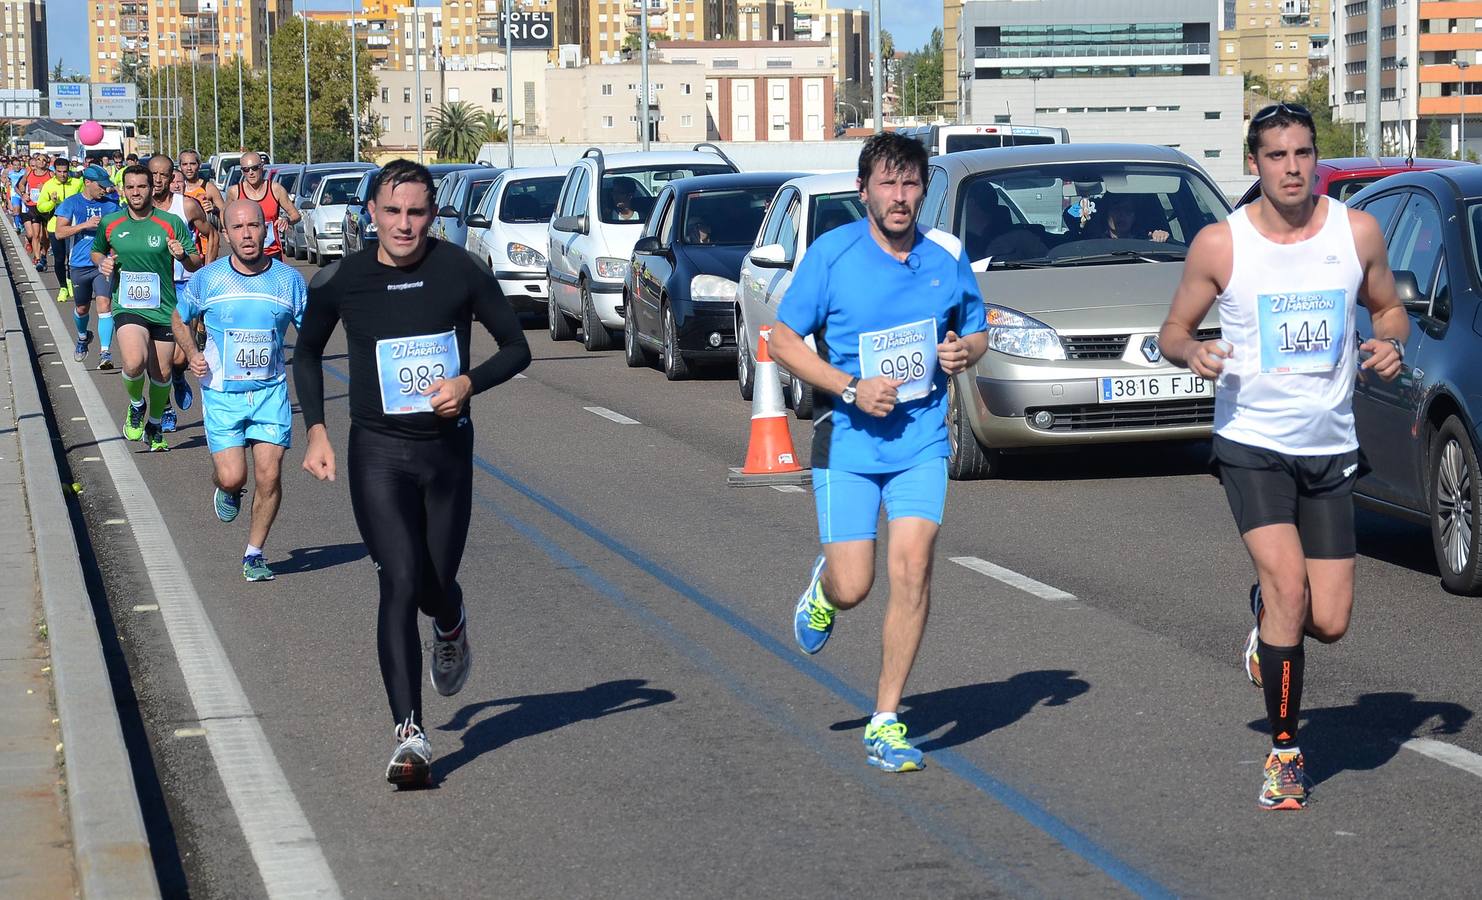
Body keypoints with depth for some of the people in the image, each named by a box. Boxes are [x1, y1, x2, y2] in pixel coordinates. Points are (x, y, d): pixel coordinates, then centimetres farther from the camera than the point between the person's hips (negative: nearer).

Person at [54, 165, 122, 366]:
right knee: (82, 308, 17)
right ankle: (83, 337, 48)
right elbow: (60, 232, -9)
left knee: (104, 304, -17)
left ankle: (105, 352, -20)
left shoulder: (110, 203, 3)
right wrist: (86, 225, -19)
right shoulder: (71, 204, -2)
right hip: (80, 265, 1)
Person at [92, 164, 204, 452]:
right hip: (127, 307, -1)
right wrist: (102, 263, 0)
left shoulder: (171, 222, -2)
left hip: (163, 307, 1)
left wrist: (183, 255, -20)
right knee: (134, 362, -26)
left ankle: (154, 427, 34)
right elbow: (96, 252, 22)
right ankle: (135, 405, 6)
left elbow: (196, 264, 2)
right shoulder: (110, 223, 3)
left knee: (161, 374, 9)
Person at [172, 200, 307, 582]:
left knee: (269, 477, -5)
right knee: (232, 477, -9)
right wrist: (193, 354, -5)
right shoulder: (206, 279, -4)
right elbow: (180, 319, 14)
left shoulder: (289, 280, -2)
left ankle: (254, 553, 14)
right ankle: (227, 491, 30)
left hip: (271, 391, 1)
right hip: (222, 393, -1)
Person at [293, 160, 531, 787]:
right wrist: (316, 430, 3)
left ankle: (451, 629, 51)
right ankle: (409, 734, -14)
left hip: (448, 449, 1)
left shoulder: (462, 273, -6)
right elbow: (307, 353, 14)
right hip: (377, 452, -1)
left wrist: (469, 383, -15)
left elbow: (516, 348, 3)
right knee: (401, 581, -15)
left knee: (435, 584, 10)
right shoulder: (340, 282, -4)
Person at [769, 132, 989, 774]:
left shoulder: (947, 256, 4)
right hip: (847, 440, -2)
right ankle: (822, 587, 37)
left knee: (912, 567, -13)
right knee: (853, 589, -4)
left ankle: (886, 722, -1)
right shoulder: (832, 254, -6)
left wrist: (966, 350, -8)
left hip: (921, 440, 2)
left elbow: (977, 330, 17)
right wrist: (852, 389, -15)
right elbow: (783, 340, -3)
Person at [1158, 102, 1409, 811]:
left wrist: (1391, 342, -8)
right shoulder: (1220, 243, -6)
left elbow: (1388, 306, 15)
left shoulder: (1356, 231, 0)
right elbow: (1173, 330, 4)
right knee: (1287, 586, -18)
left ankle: (1266, 618, 38)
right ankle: (1285, 751, -1)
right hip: (1251, 443, -3)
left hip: (1330, 448, 3)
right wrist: (1191, 351, -19)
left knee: (1329, 623, 0)